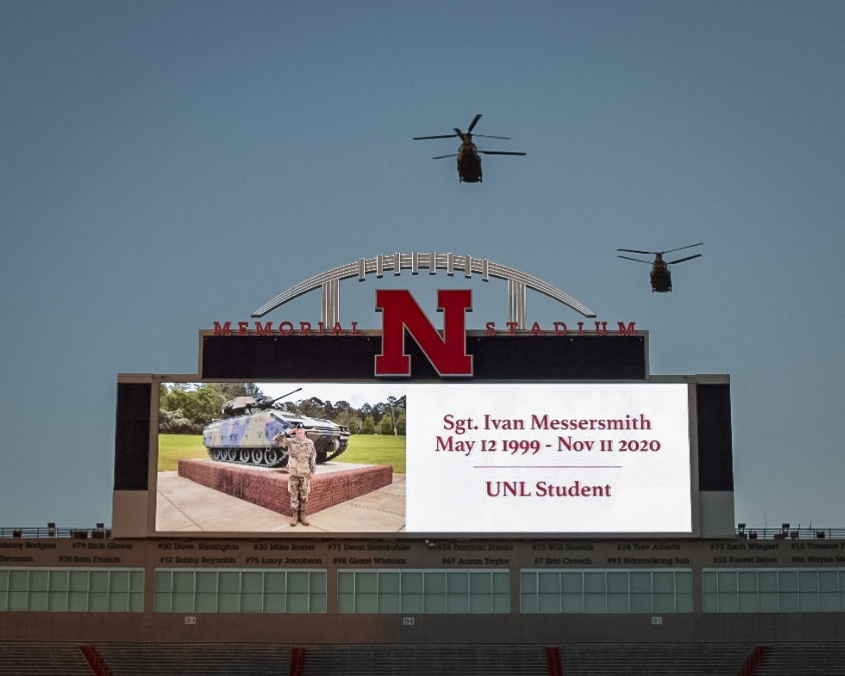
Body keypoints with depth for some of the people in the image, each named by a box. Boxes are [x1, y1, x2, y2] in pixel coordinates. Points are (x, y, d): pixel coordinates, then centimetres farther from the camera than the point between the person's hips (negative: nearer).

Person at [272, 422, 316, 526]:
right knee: (294, 495, 5)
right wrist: (286, 432, -16)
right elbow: (276, 440, -11)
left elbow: (313, 459, 2)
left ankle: (302, 515, 15)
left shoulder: (310, 443, -2)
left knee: (304, 496, 5)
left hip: (305, 474, 0)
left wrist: (312, 471, 0)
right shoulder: (290, 441, -4)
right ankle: (294, 515, 13)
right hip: (293, 473, 0)